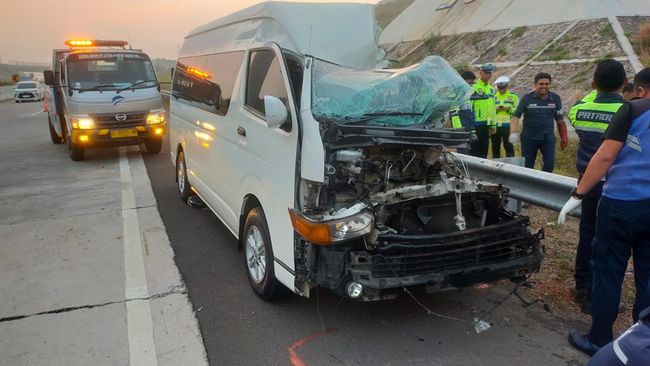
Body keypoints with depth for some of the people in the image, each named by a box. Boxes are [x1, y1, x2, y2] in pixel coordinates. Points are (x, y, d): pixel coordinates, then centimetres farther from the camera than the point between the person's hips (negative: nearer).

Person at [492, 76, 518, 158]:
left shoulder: (513, 96, 7)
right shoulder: (493, 96, 15)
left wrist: (509, 109, -12)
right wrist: (495, 109, -5)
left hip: (508, 125, -3)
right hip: (495, 125, 3)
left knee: (508, 146, -3)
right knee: (495, 147, 8)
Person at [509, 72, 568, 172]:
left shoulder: (555, 99, 0)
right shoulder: (527, 98, -8)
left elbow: (560, 120, 7)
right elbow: (516, 116, -10)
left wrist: (564, 138, 8)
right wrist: (513, 133, -25)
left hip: (548, 138, 2)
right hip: (529, 138, -2)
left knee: (550, 164, -6)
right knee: (527, 166, 6)